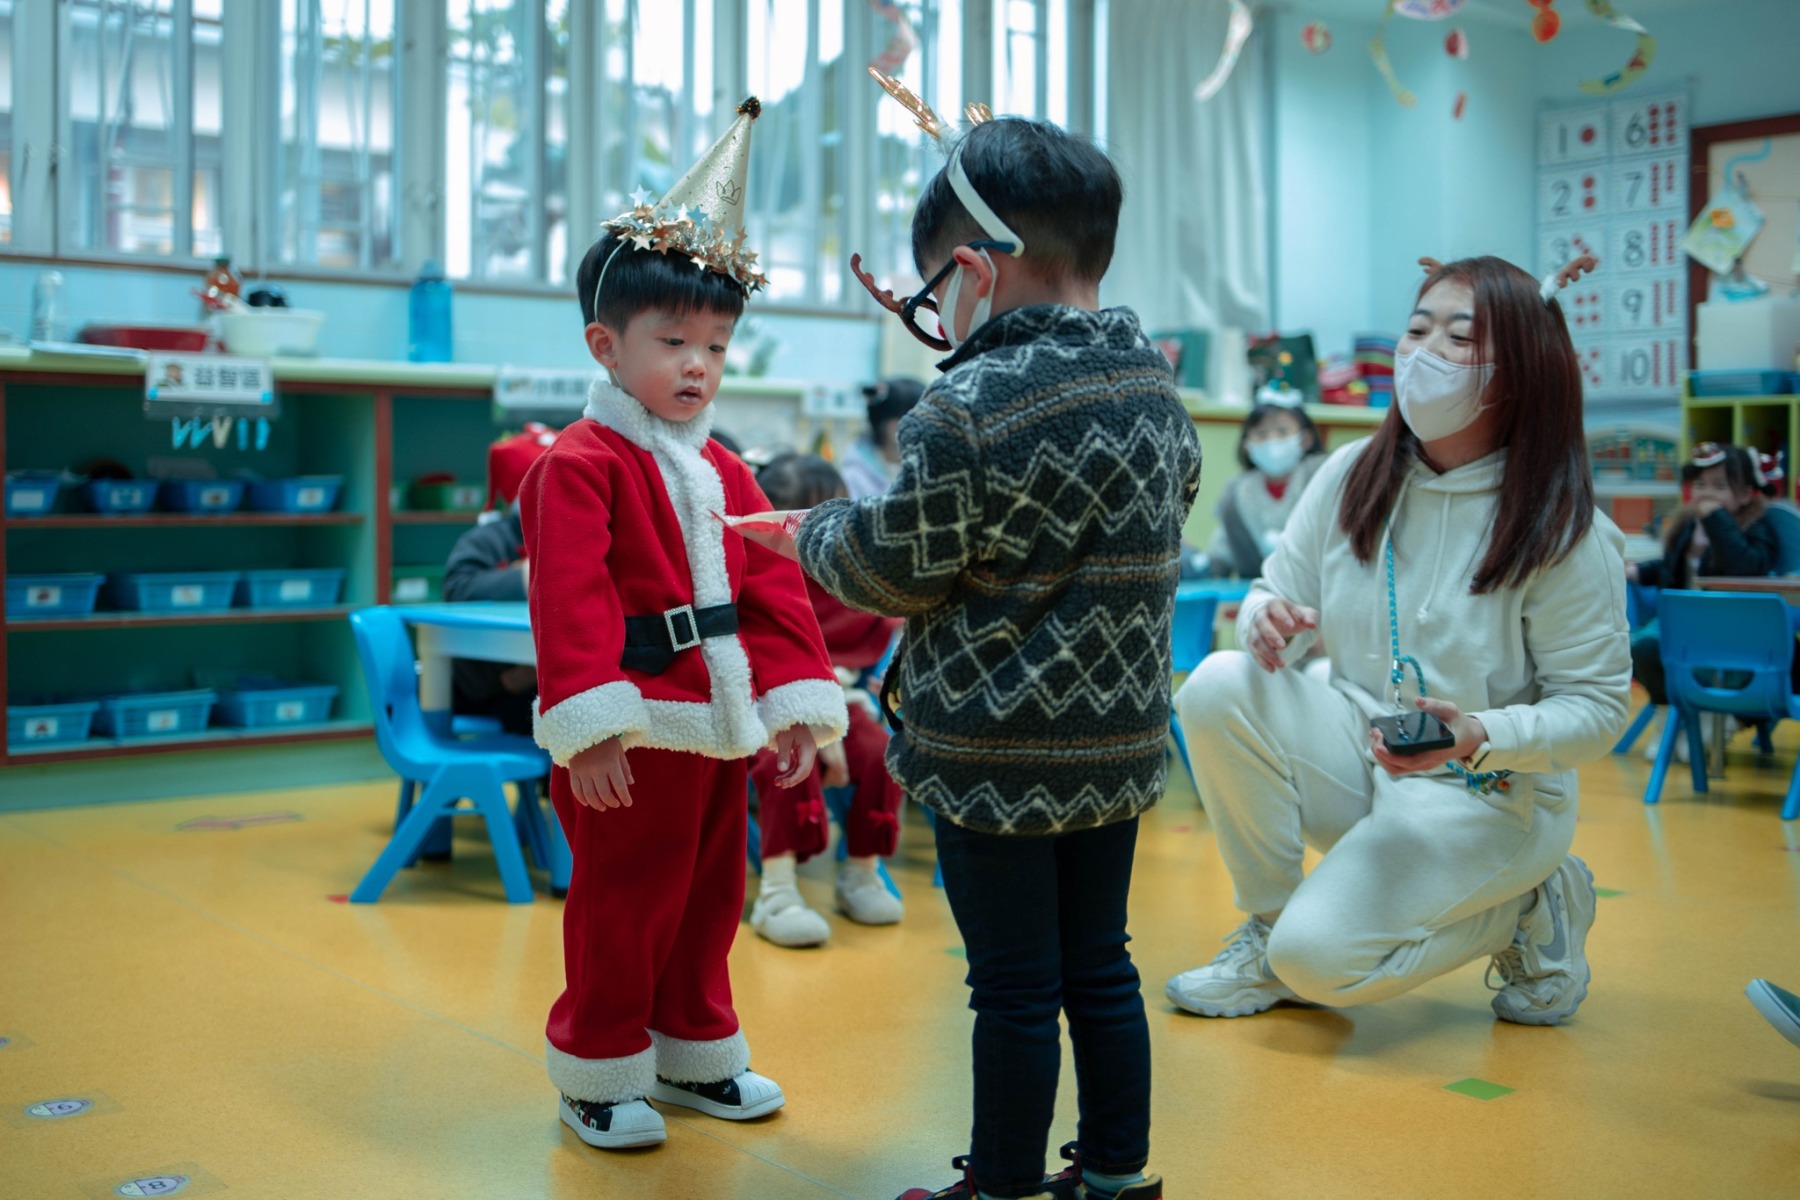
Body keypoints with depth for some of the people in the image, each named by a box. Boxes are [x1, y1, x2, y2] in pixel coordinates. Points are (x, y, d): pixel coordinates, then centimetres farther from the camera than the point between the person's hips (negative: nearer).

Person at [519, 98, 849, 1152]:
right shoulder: (578, 465, -11)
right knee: (622, 906, 3)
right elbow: (572, 603, -19)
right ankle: (601, 1073, 21)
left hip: (724, 726, 8)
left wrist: (799, 701, 2)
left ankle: (694, 1052, 35)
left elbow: (776, 588, 10)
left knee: (711, 897, 18)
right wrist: (589, 728, -25)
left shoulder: (725, 473, 13)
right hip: (638, 734, -7)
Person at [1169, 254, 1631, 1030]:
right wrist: (1264, 617, -22)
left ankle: (1528, 906, 6)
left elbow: (1597, 709, -13)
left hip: (1486, 792, -4)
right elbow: (1278, 592, 3)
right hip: (1353, 748, 5)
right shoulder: (1353, 475, -4)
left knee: (1319, 958, -22)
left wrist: (1480, 735, -30)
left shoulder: (1563, 529, -16)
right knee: (1217, 688, -24)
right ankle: (1268, 930, -4)